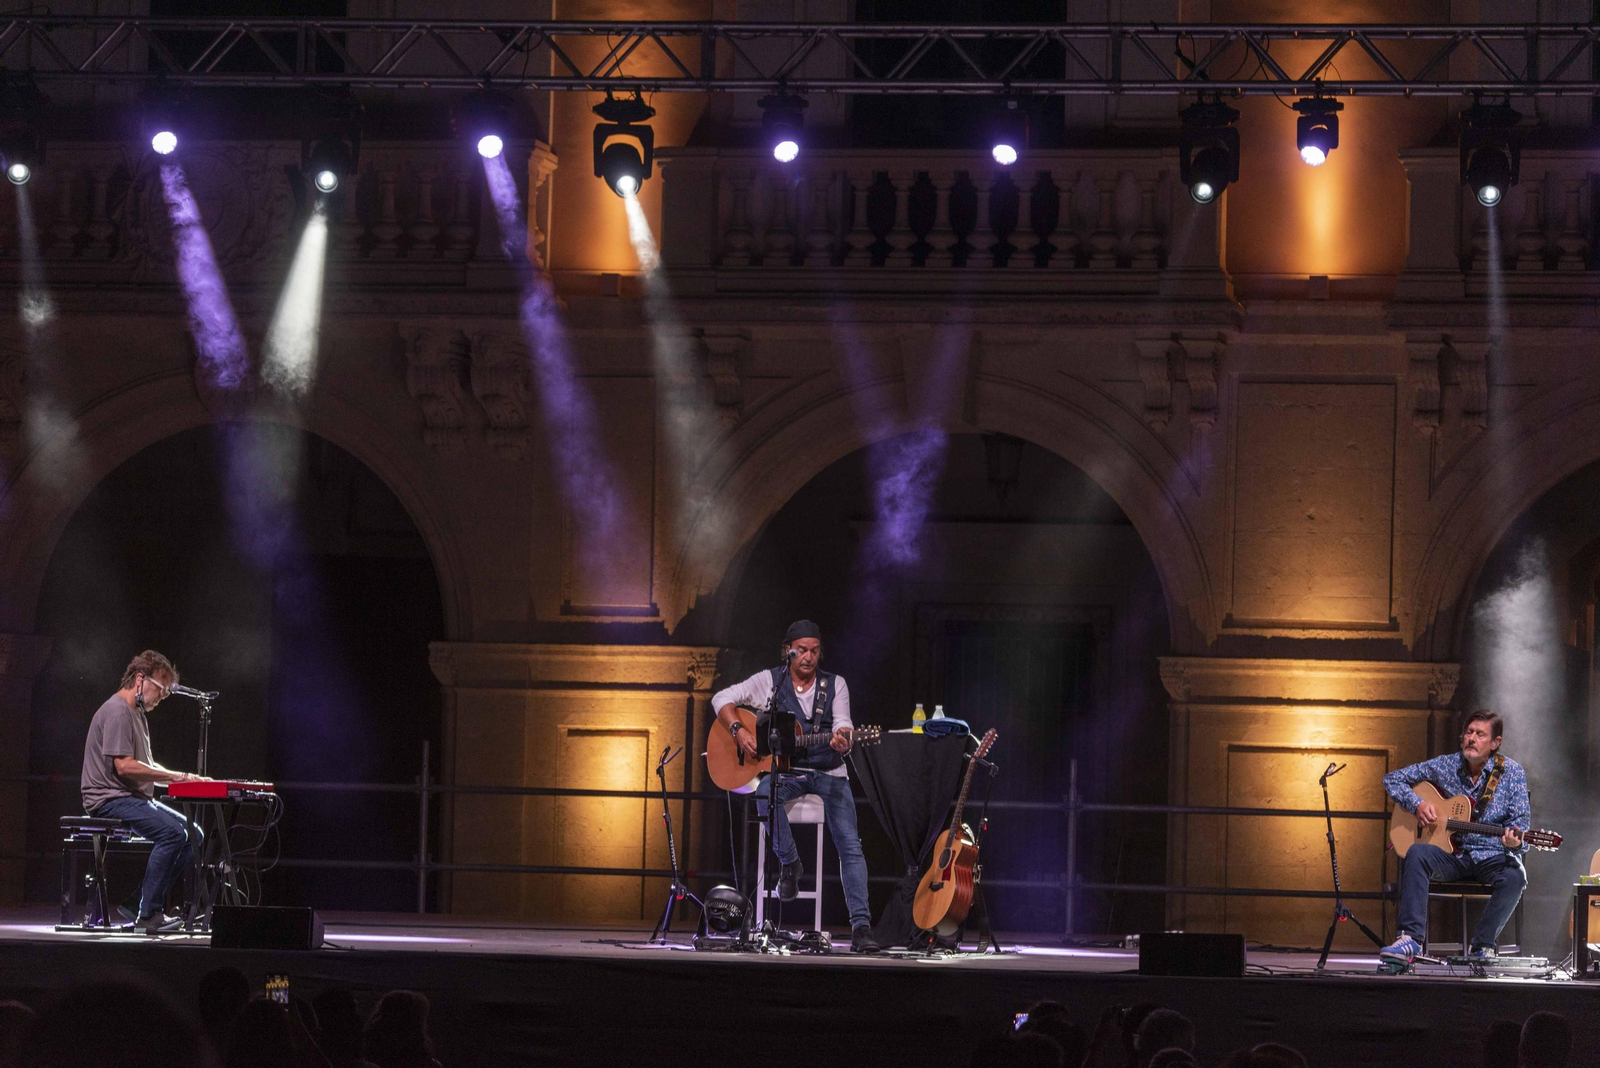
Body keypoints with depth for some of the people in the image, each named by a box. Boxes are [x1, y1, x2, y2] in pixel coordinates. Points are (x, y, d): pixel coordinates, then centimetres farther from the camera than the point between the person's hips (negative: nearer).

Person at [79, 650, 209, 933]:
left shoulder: (138, 713, 21)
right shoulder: (117, 712, -14)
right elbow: (124, 766, -23)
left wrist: (182, 778, 6)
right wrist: (176, 777, -19)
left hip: (134, 799, 11)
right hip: (109, 800, -11)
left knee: (193, 834, 4)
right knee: (171, 832, -27)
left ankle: (143, 903, 1)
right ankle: (148, 914, -24)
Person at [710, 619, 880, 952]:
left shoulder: (834, 685, 6)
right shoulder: (769, 681, 3)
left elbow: (843, 728, -5)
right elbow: (721, 699, 0)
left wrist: (842, 741, -30)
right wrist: (739, 731, -17)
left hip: (828, 772, 1)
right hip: (784, 771, -1)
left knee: (850, 845, -17)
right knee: (765, 793, -38)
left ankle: (860, 926, -21)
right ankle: (789, 864, -16)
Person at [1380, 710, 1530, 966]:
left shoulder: (1511, 772, -2)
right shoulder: (1446, 765, 4)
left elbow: (1521, 821, -7)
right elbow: (1392, 779, 11)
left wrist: (1515, 841, -31)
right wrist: (1417, 804, -8)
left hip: (1491, 857, -2)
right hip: (1452, 855, 2)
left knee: (1514, 876, -35)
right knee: (1417, 853, -30)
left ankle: (1483, 947, -22)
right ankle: (1411, 940, -35)